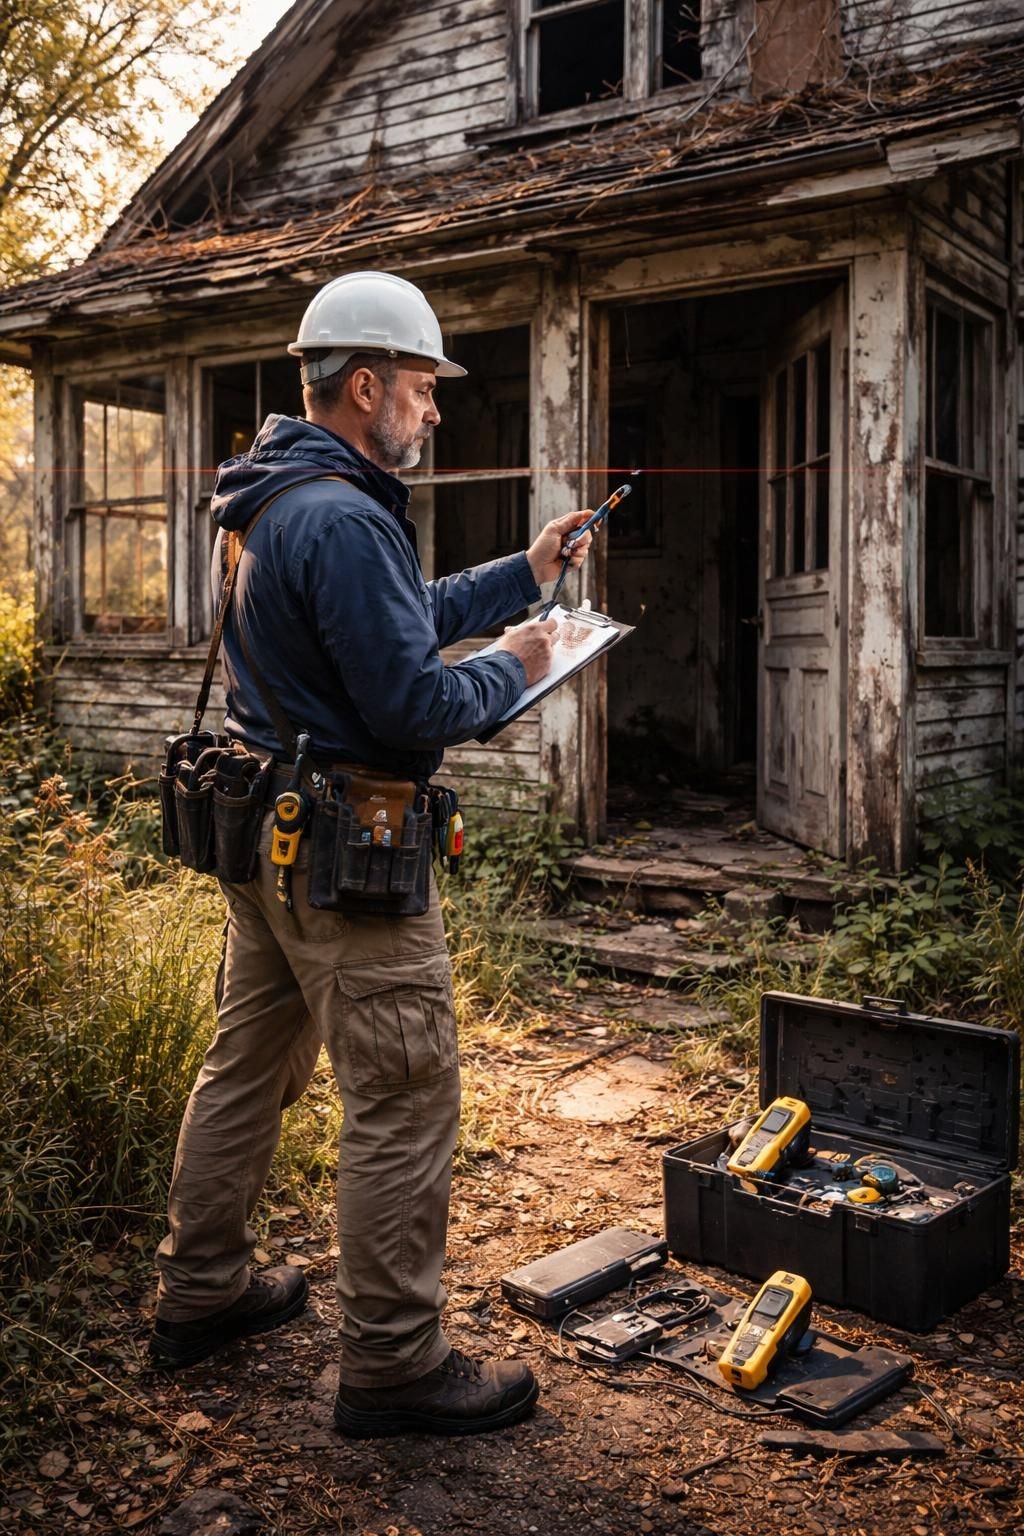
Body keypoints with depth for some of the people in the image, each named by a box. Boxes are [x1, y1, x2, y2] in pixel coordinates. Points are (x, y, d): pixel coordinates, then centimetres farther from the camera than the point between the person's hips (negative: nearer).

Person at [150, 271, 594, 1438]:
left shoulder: (282, 502, 14)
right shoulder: (343, 519, -20)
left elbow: (402, 618, 22)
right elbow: (413, 702, -23)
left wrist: (523, 574, 20)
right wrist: (513, 670, -6)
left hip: (264, 838, 11)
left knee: (246, 1065, 20)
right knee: (405, 1103, -1)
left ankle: (198, 1295, 35)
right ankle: (392, 1366, 11)